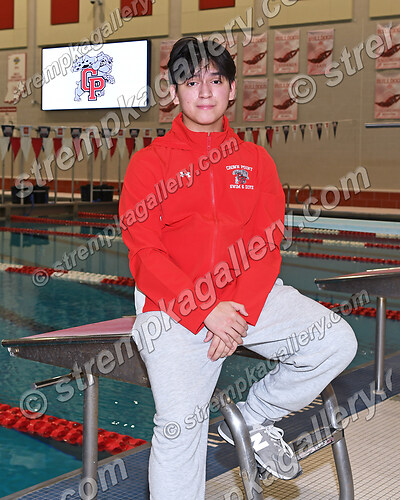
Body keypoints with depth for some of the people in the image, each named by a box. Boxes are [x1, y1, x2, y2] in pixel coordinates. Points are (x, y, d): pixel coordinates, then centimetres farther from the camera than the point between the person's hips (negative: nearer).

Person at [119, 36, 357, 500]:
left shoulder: (255, 159, 12)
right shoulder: (149, 162, 3)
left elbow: (266, 247, 3)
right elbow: (146, 254, -5)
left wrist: (239, 313, -14)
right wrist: (206, 312, -18)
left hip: (248, 294, 4)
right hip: (174, 306, -3)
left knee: (336, 341, -16)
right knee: (180, 420, -23)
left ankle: (252, 418, 5)